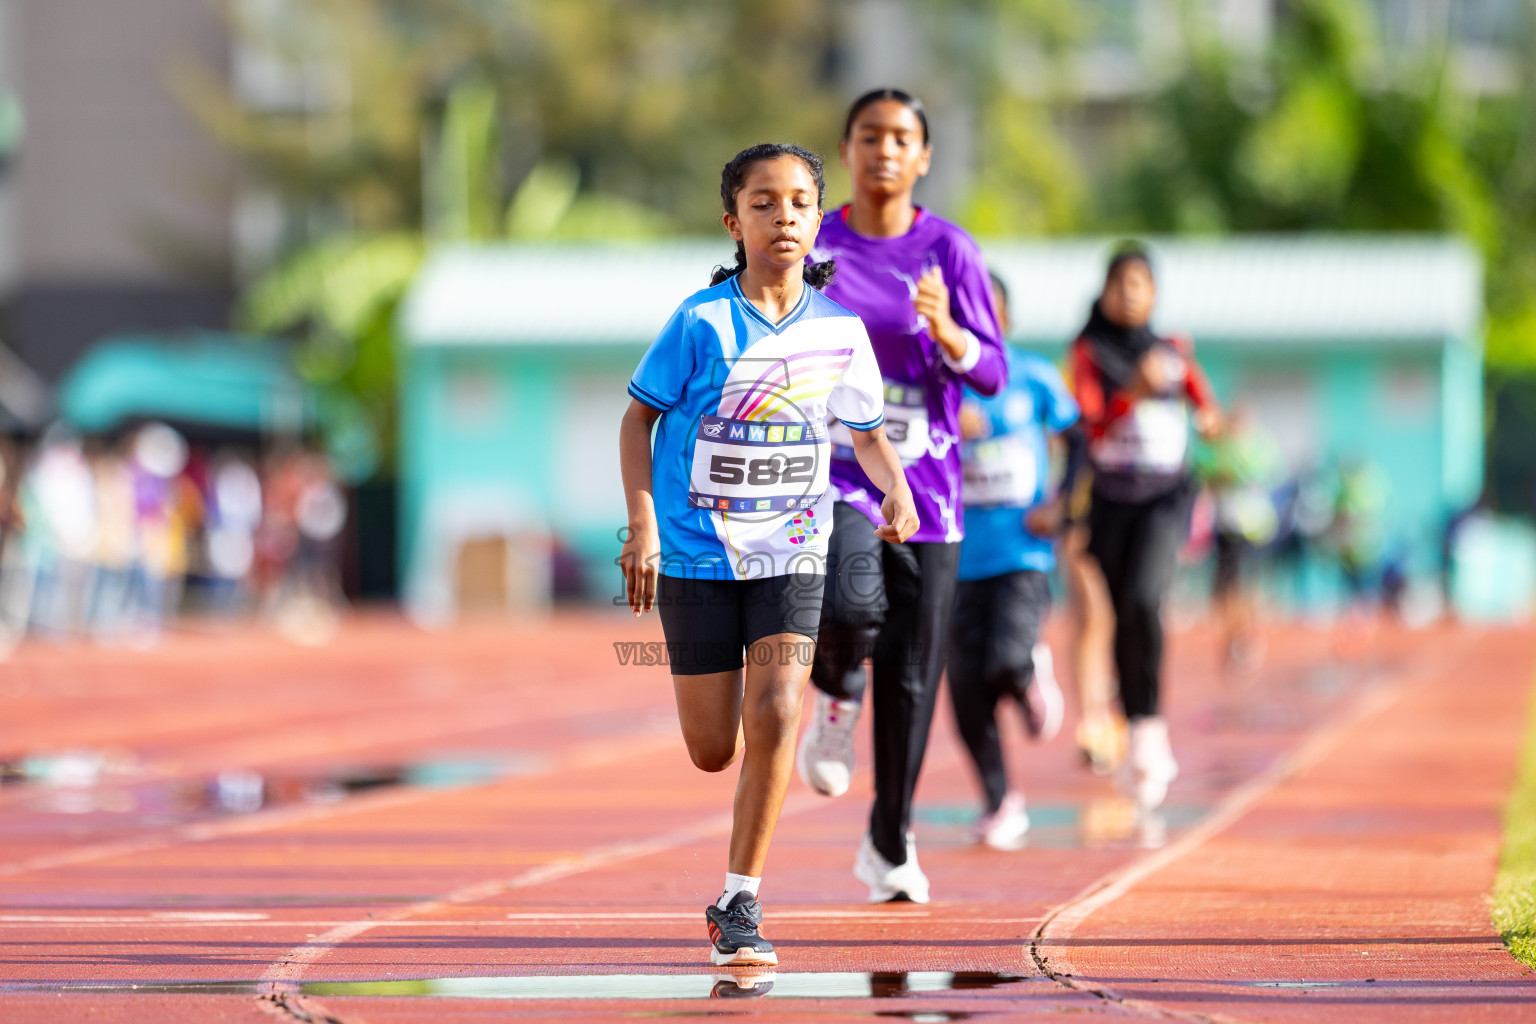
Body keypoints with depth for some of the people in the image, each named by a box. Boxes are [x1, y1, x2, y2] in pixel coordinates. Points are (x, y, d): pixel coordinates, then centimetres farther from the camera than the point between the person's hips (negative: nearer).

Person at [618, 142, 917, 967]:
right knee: (713, 752, 2)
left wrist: (896, 491, -9)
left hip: (793, 553, 2)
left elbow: (867, 432, 11)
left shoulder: (840, 332, -2)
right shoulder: (702, 324, -11)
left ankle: (738, 905, -7)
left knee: (774, 718, -16)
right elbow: (639, 416, -3)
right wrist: (642, 526, -12)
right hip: (696, 552, -1)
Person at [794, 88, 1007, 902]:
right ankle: (836, 695, 6)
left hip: (925, 489, 1)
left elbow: (992, 375, -1)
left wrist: (945, 331, -18)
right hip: (835, 475, -1)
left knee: (910, 675, 3)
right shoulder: (814, 248, 2)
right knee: (853, 604, -30)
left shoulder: (949, 250, 2)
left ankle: (890, 845, 20)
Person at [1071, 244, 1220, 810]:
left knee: (1143, 599, -25)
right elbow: (1093, 426, -12)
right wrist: (1134, 391, -29)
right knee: (1123, 622, 6)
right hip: (1111, 500, 1)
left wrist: (1209, 418, -3)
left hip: (1165, 497, -1)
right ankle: (1148, 753, 20)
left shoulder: (1174, 350, 7)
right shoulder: (1090, 352, 0)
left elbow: (1204, 400, 20)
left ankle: (1150, 727, -16)